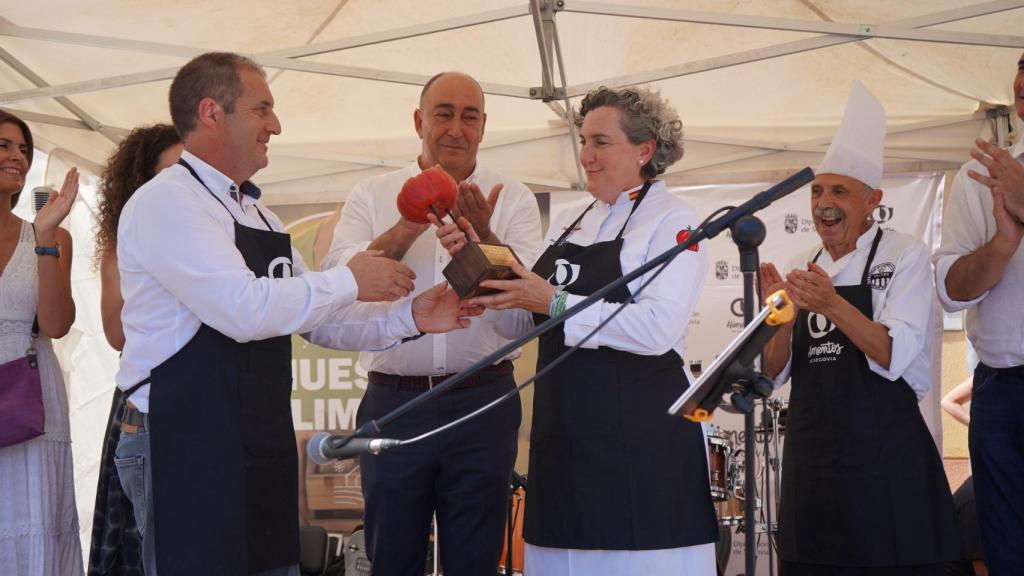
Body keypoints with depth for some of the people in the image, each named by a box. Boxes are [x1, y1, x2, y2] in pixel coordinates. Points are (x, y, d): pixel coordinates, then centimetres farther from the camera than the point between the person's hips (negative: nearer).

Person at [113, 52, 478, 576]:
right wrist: (350, 281, -12)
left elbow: (317, 318, 20)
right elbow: (245, 309, -24)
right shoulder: (165, 202, -12)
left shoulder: (258, 215, 18)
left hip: (263, 444, 9)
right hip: (185, 447, -9)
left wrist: (408, 317, 6)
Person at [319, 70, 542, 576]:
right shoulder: (372, 195, 6)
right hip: (393, 402, 0)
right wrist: (406, 230, -21)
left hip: (482, 405, 0)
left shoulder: (513, 199, 6)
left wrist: (484, 238, -24)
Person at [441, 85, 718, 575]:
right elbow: (518, 324, 18)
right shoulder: (568, 225, 17)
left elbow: (659, 327, -19)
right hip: (565, 432, 7)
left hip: (640, 433, -7)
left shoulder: (672, 221, -5)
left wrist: (556, 303, -21)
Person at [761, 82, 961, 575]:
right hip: (812, 456, 5)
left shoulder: (904, 254, -3)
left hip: (884, 456, -5)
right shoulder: (801, 268, 11)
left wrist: (832, 305, -28)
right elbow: (775, 373, 7)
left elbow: (893, 357, -15)